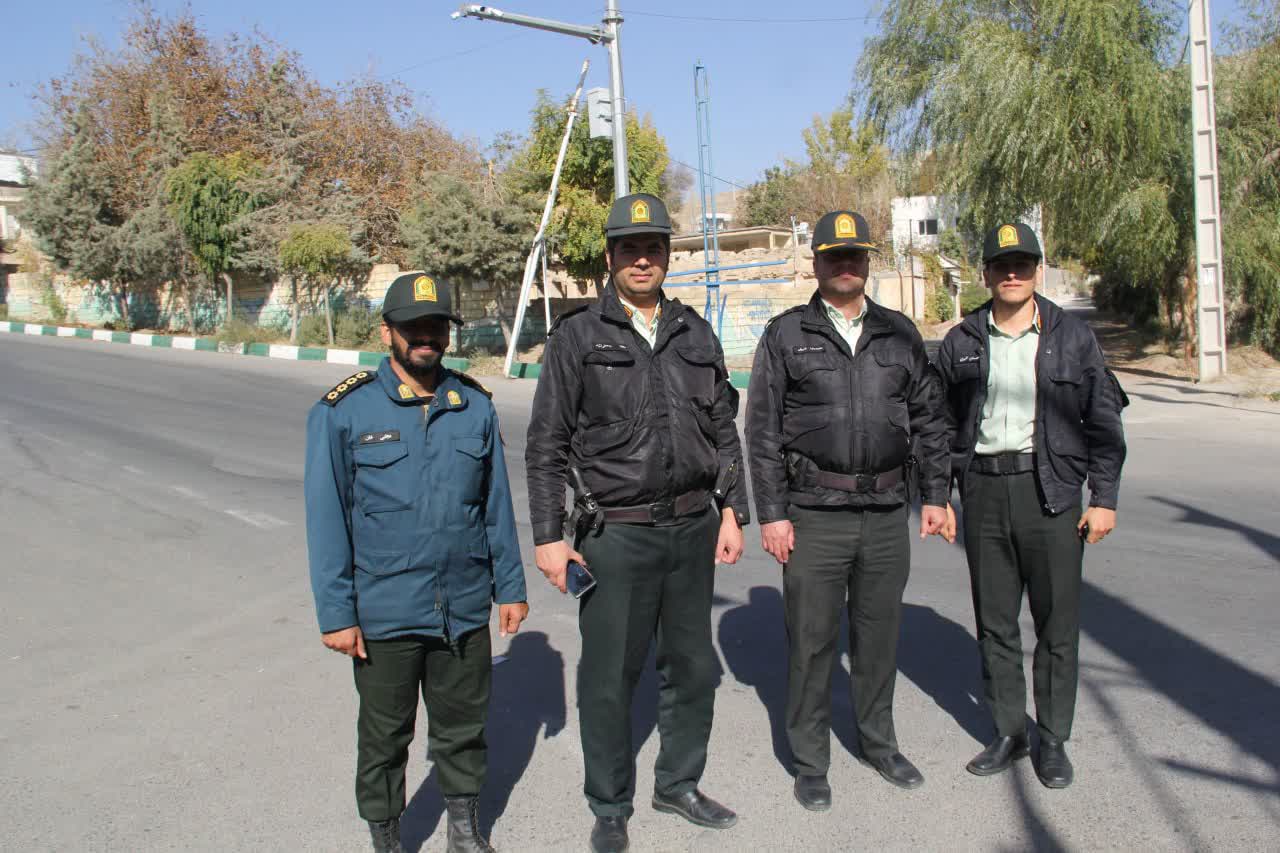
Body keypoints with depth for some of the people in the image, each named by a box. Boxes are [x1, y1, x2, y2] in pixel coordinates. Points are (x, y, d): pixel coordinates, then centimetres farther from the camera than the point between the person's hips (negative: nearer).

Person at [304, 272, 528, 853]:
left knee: (464, 727, 17)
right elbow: (326, 518, -7)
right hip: (384, 615, -3)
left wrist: (510, 586, 8)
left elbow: (496, 505, 8)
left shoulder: (474, 406, 3)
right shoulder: (343, 411, -8)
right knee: (385, 736, 13)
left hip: (465, 609, 3)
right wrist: (336, 614, -8)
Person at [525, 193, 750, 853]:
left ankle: (678, 783, 36)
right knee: (608, 678, 4)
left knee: (692, 666, 15)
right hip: (616, 533, -4)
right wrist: (549, 536, -7)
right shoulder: (577, 336, -2)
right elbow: (546, 445, -3)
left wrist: (731, 511, 10)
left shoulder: (695, 334, 10)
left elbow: (724, 430, 15)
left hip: (692, 527, 4)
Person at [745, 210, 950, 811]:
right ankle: (810, 762, 20)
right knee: (811, 641, 5)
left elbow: (928, 418, 14)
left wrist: (935, 495, 8)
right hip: (815, 515, -3)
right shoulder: (785, 335, 1)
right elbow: (762, 430, -2)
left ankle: (879, 743, 34)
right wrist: (771, 513, -8)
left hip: (886, 513, 3)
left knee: (879, 635, 15)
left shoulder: (900, 335, 10)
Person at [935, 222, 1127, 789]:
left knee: (1057, 624, 4)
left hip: (1051, 491, -2)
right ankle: (1009, 732, 23)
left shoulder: (1072, 337, 3)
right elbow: (942, 426, 10)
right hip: (983, 491, 2)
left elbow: (1103, 423, 4)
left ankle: (1053, 739, 19)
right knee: (995, 623, 9)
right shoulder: (961, 343, 7)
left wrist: (1104, 498, -2)